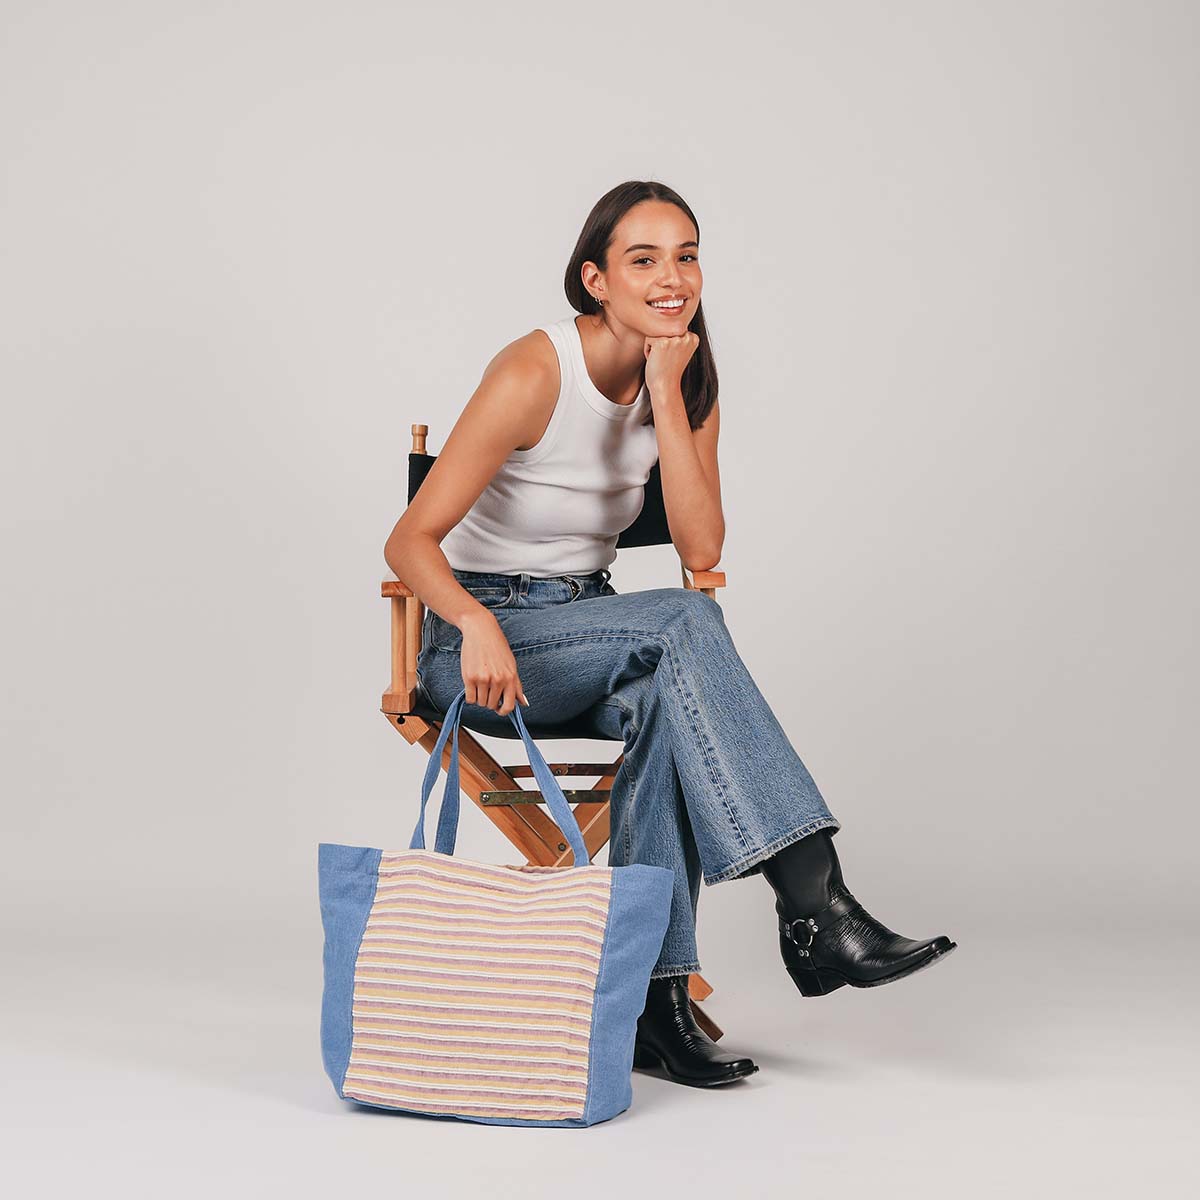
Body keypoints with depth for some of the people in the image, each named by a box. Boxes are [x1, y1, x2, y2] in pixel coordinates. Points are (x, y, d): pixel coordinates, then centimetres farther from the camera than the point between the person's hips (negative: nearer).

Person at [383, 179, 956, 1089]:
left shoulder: (688, 384, 1)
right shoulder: (533, 373, -17)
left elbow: (702, 549, -12)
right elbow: (410, 541, -22)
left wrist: (666, 399, -19)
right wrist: (477, 623, -42)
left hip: (589, 632, 5)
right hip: (479, 646, -5)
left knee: (665, 699, -33)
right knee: (682, 622, -33)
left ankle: (655, 995, -32)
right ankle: (814, 909, -38)